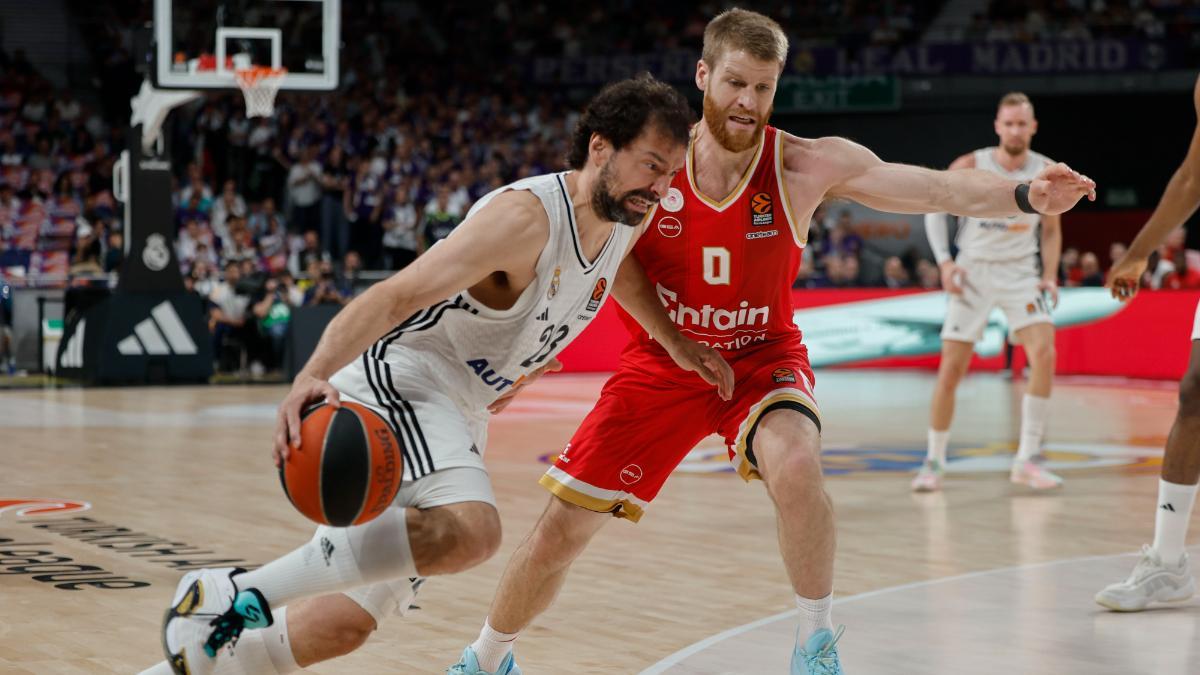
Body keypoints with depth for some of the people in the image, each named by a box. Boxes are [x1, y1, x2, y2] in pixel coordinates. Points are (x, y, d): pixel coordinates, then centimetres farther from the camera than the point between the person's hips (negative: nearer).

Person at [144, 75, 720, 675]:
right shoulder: (526, 216, -22)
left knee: (347, 624, 7)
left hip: (456, 411, 9)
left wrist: (677, 343, 28)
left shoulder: (629, 222, 4)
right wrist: (312, 376, -44)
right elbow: (395, 295, -31)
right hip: (399, 373, -9)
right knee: (470, 531, -36)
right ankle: (235, 593, -26)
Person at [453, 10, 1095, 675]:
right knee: (561, 529, -1)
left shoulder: (806, 165, -19)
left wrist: (1024, 195, -45)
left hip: (762, 356, -1)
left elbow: (937, 188, -29)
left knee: (795, 465, -34)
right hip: (662, 360, 1)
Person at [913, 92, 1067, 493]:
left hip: (1021, 272, 1)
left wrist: (1049, 276, -4)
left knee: (1044, 353, -19)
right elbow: (935, 209, 2)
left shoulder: (1047, 173, -3)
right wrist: (945, 262, -9)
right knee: (951, 370, -4)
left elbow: (1051, 230, 10)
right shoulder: (969, 167, -10)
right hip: (973, 272, -1)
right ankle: (934, 462, 12)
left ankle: (1028, 460, -12)